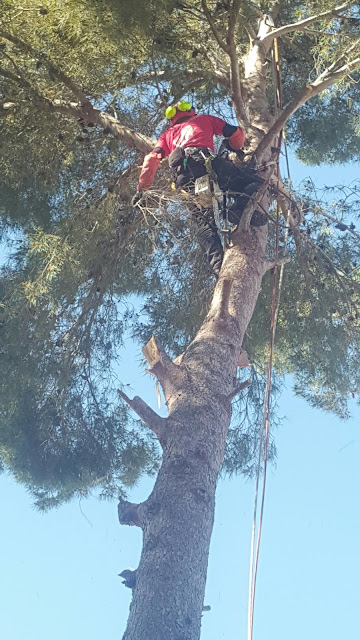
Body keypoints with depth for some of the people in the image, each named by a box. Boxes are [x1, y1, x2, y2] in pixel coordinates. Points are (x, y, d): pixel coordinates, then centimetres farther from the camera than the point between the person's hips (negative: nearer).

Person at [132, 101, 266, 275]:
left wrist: (142, 188, 21)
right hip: (204, 160, -3)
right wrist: (235, 148, 48)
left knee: (203, 221, -3)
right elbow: (236, 133, 27)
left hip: (183, 178, 3)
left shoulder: (168, 134, 38)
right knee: (254, 182, 0)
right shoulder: (204, 119, 34)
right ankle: (240, 208, -32)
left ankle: (217, 262, -25)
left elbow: (152, 159, 22)